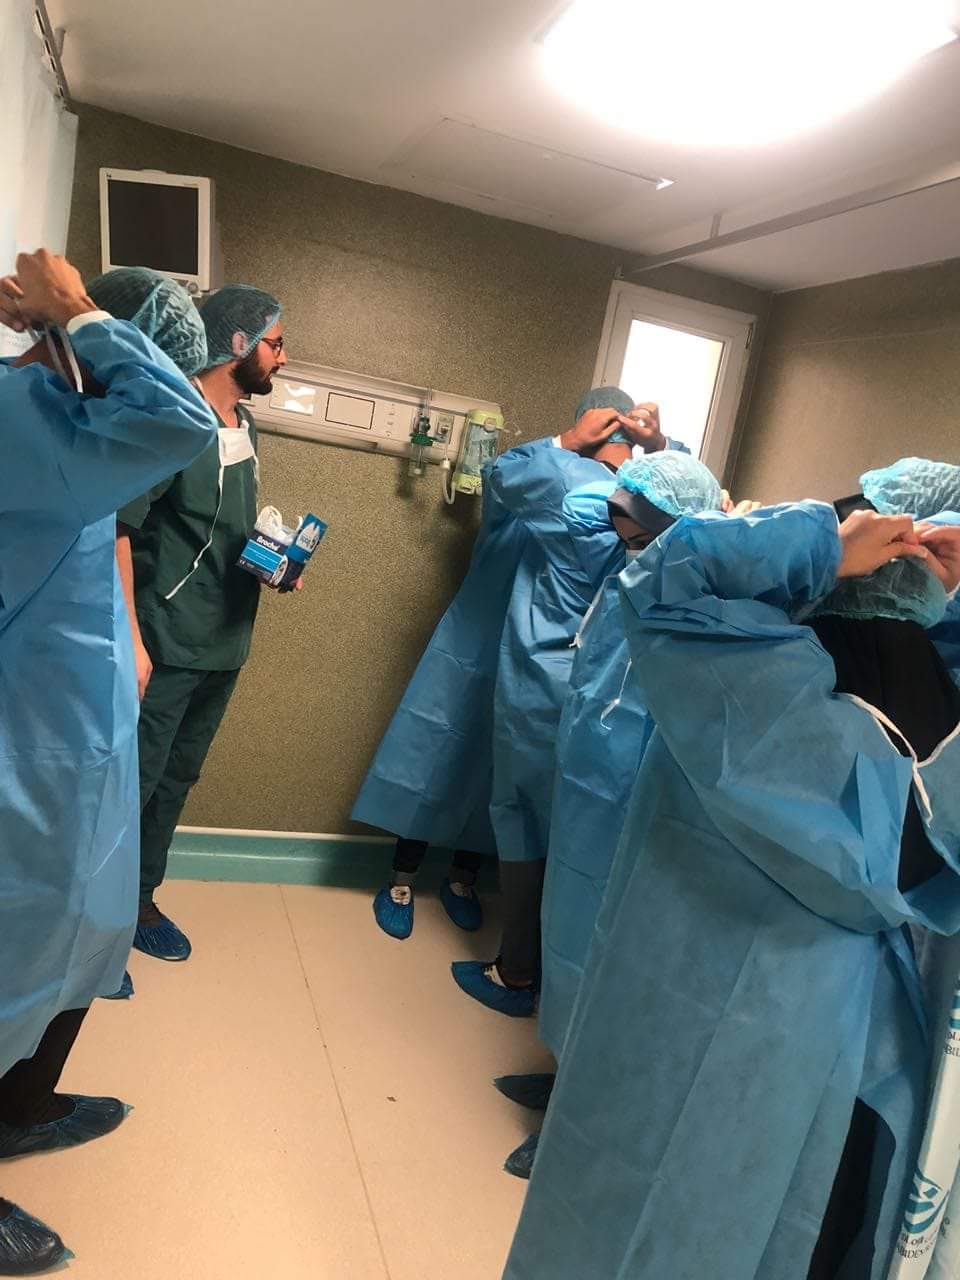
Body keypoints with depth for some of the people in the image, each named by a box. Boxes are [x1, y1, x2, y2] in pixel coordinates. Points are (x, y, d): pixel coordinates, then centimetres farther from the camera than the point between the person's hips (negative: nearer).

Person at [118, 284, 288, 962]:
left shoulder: (245, 424, 11)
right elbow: (117, 527, -18)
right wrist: (131, 639, -21)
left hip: (226, 644, 8)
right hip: (166, 647, -8)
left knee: (175, 781, 17)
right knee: (132, 784, 1)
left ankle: (140, 898, 34)